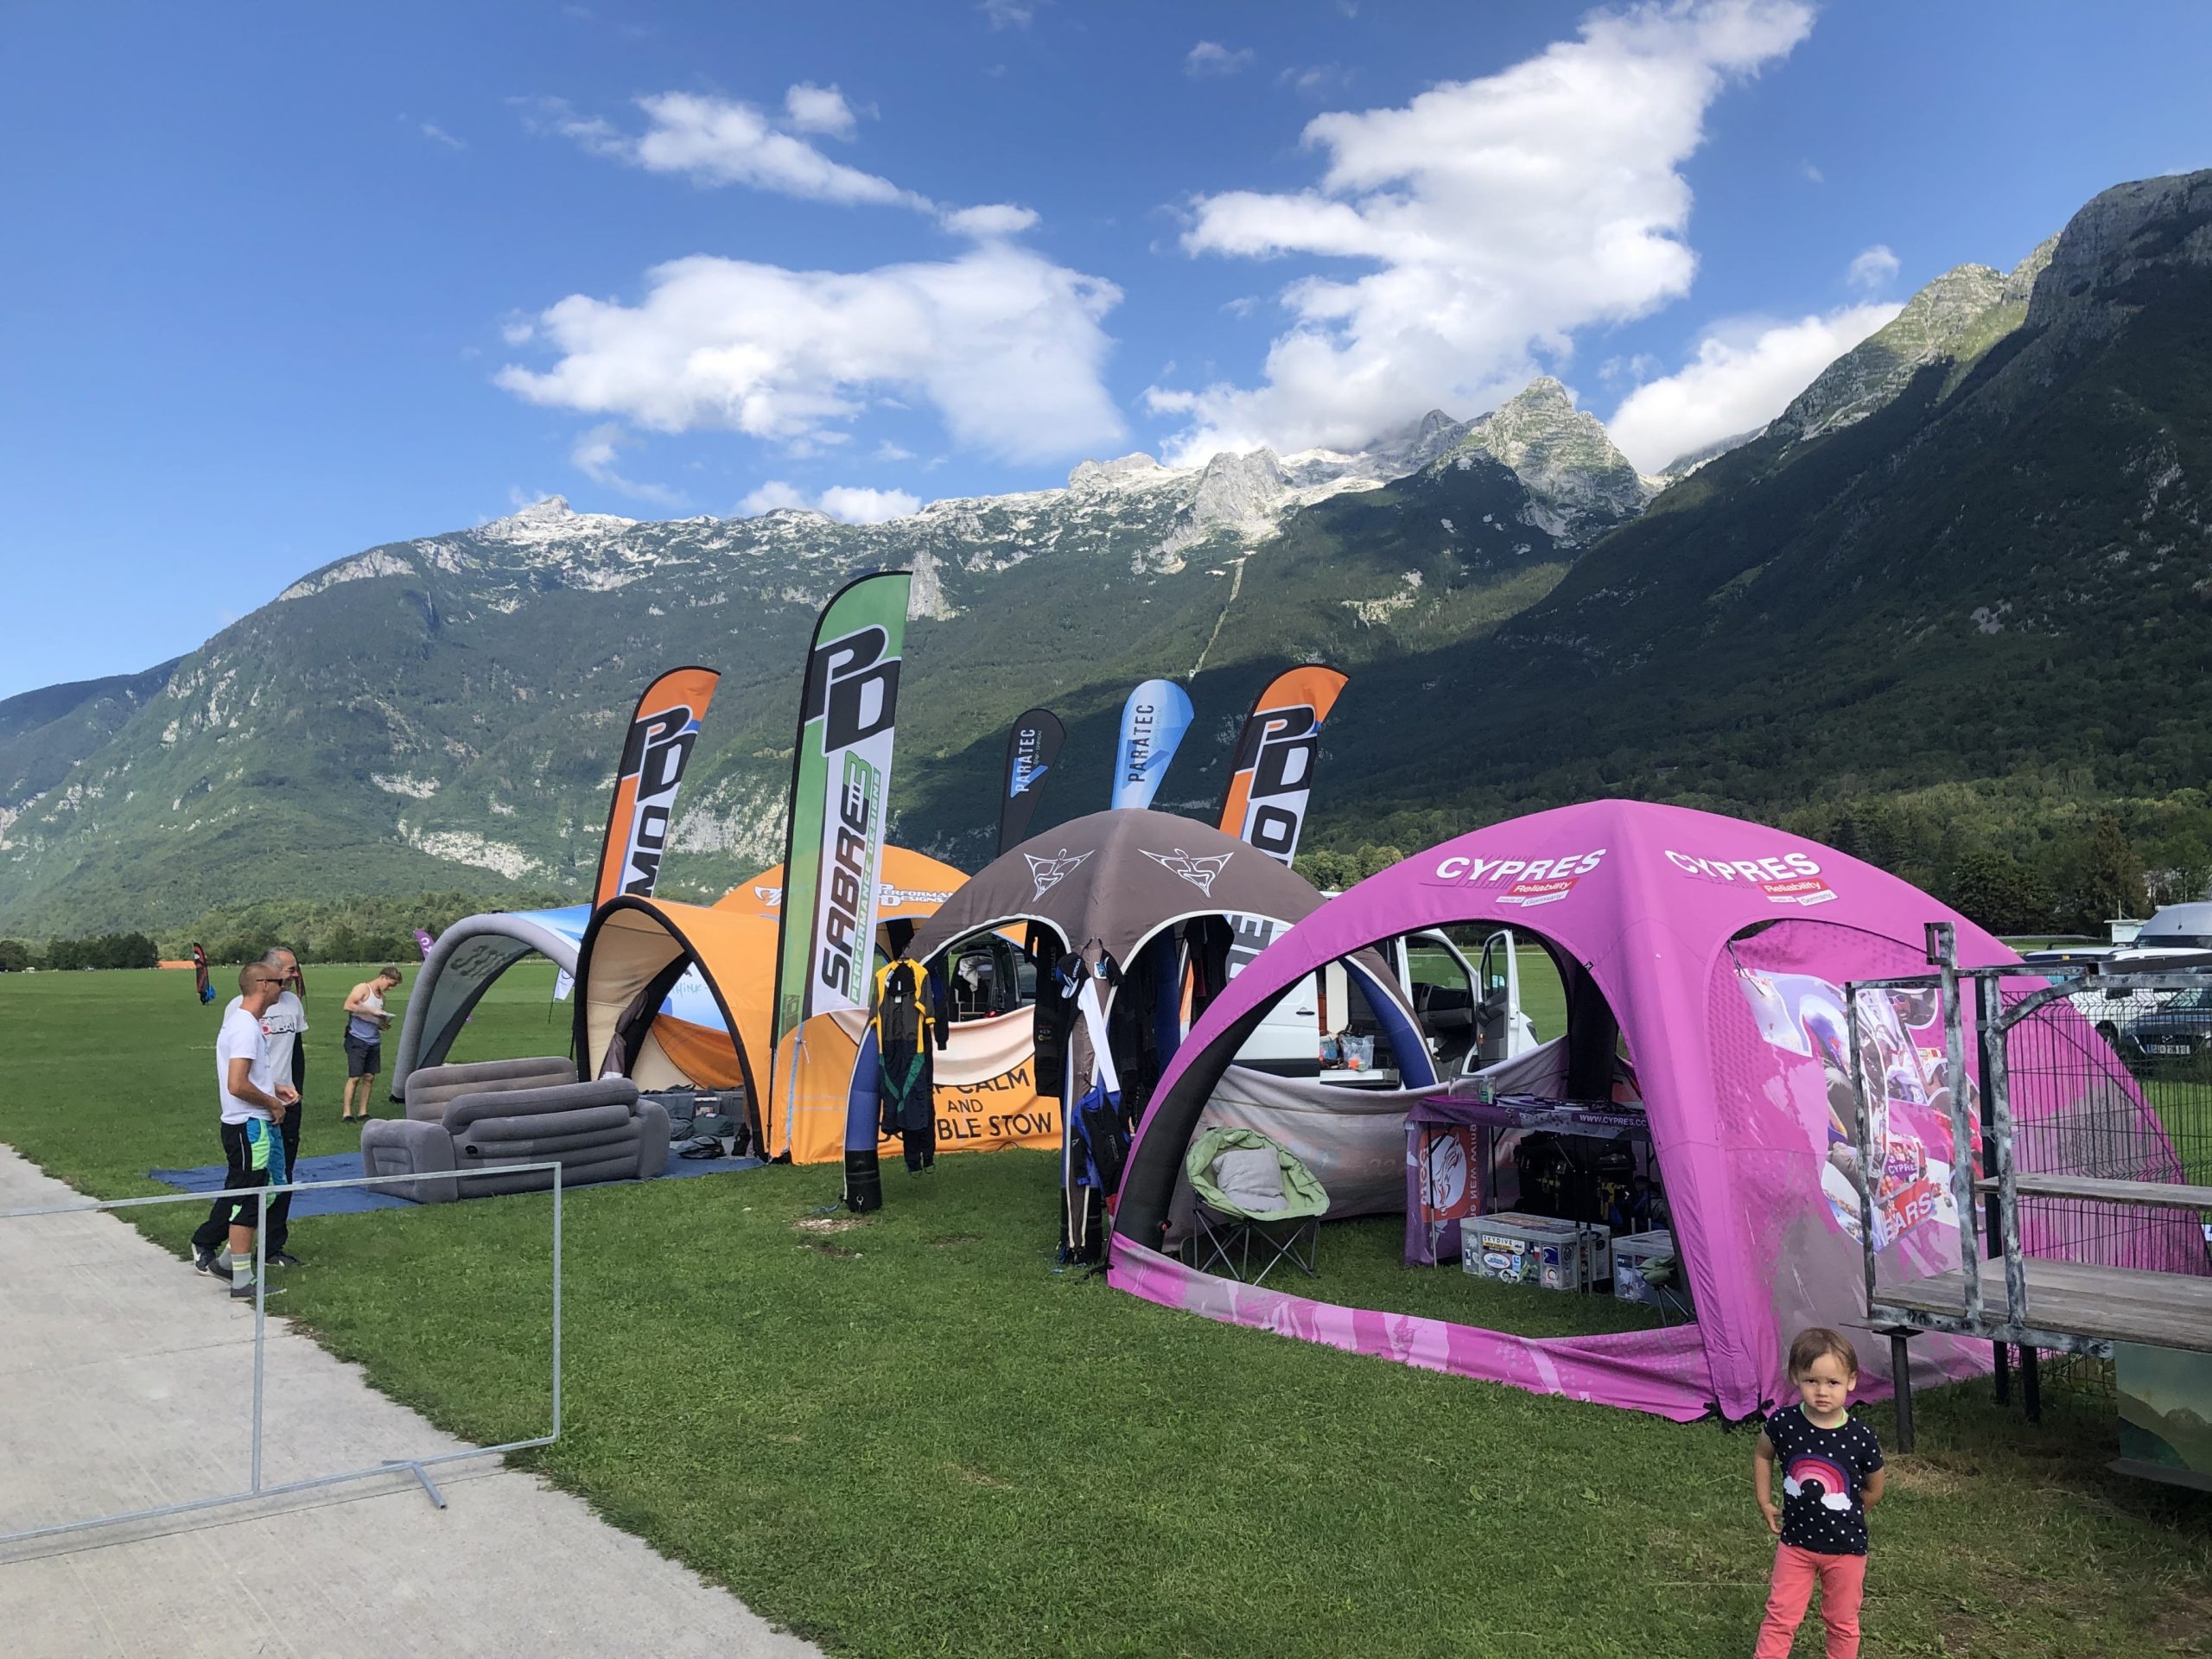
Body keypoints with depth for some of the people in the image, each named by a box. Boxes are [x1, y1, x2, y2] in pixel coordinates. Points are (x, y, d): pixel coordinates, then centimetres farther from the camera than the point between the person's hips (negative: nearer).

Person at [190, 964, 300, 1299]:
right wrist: (272, 1102, -13)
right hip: (250, 1127, -10)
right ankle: (243, 1283, 4)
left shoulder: (239, 1021, 13)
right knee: (247, 1202, -3)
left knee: (236, 1196, 18)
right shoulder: (246, 1028, -20)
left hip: (250, 1126, 10)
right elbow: (238, 1085, -27)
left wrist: (276, 1087, 14)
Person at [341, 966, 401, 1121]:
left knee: (369, 1077, 6)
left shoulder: (381, 996, 16)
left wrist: (382, 1024, 3)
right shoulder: (363, 989, -5)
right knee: (354, 1077, -6)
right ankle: (346, 1113, 0)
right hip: (357, 1040, -7)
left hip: (374, 1041, 7)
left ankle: (363, 1113, 13)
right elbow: (348, 1006, -19)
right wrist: (371, 1011, -19)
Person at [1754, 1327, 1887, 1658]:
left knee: (1842, 1622, 18)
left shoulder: (1861, 1438, -19)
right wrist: (1766, 1504, 4)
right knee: (1780, 1616, 6)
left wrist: (1842, 1517, 8)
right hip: (1795, 1543, 1)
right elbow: (1762, 1456, 5)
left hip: (1846, 1547, 0)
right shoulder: (1784, 1424, -17)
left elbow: (1874, 1491, 0)